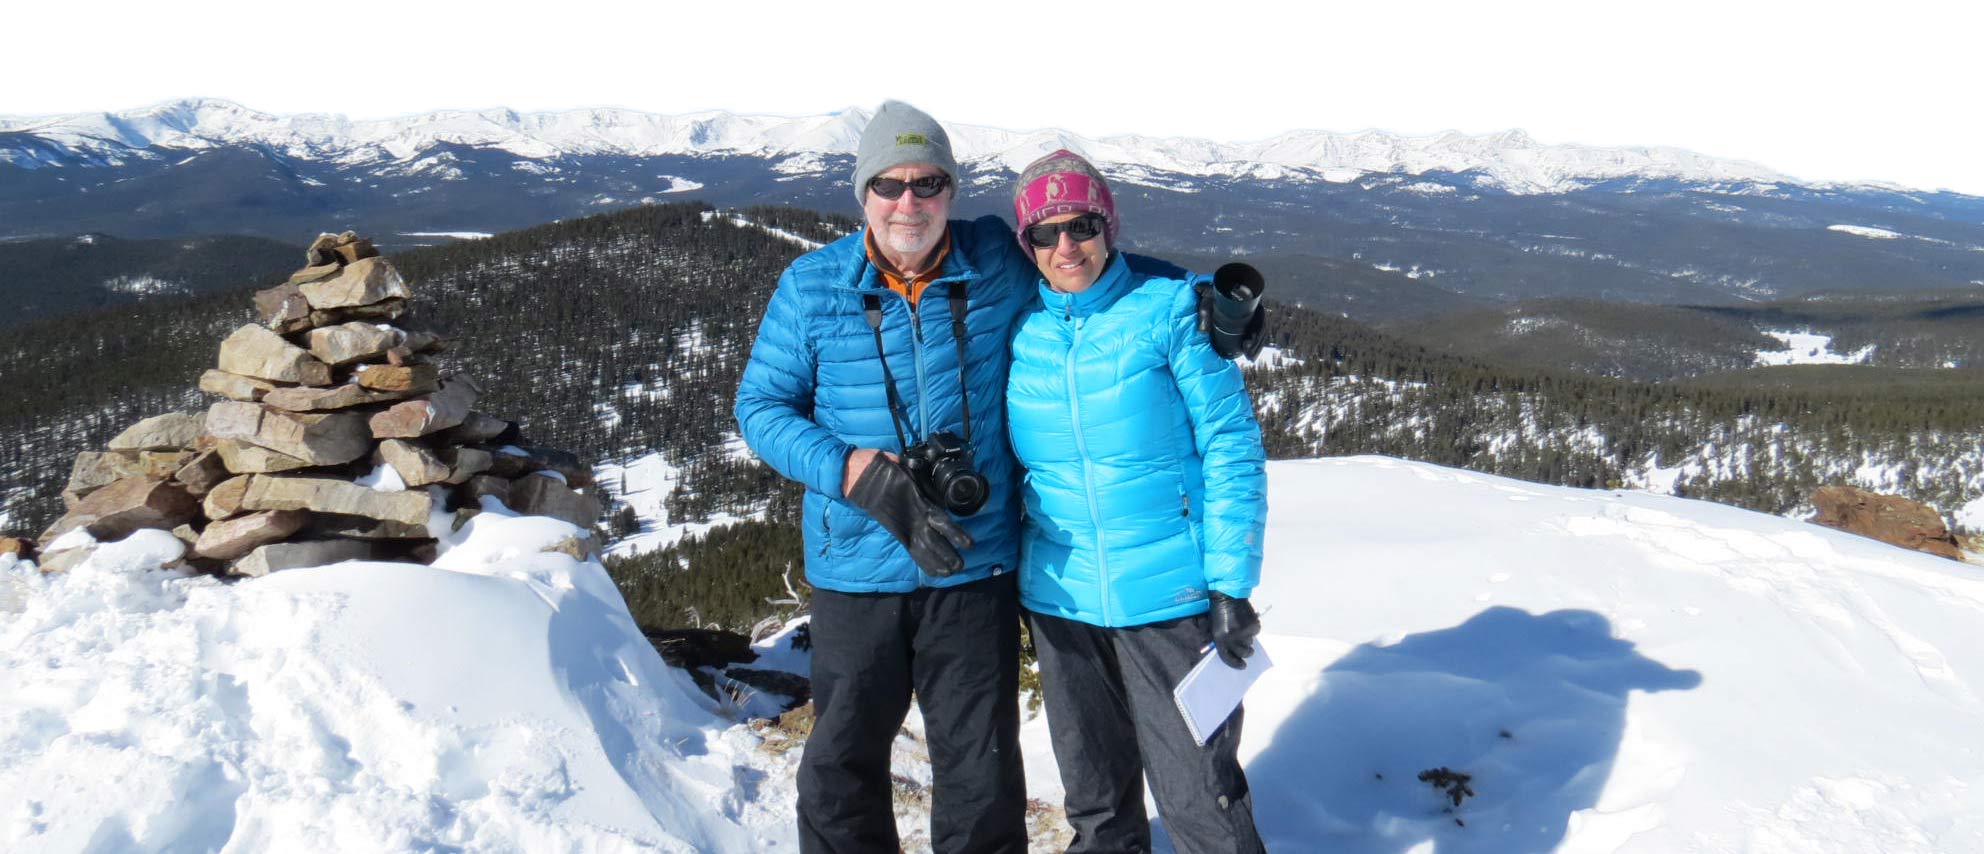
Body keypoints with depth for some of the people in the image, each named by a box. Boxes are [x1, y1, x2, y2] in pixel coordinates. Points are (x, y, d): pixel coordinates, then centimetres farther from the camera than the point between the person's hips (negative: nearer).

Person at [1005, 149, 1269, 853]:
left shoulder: (1169, 311, -8)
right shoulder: (1019, 329, 3)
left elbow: (1232, 447, -7)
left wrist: (1231, 584, -11)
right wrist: (1010, 581, 14)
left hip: (1169, 596, -4)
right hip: (1059, 596, 4)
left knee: (1197, 794, 3)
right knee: (1093, 789, 19)